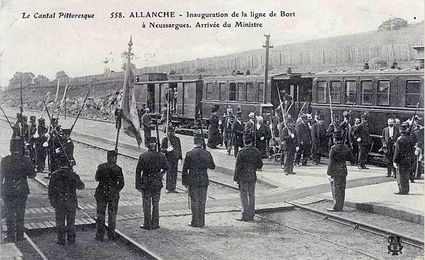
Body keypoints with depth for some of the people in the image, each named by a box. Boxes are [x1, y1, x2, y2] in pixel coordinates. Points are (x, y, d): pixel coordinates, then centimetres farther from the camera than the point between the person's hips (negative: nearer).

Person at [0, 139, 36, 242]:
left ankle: (10, 236, 14)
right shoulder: (25, 160, -7)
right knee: (20, 214, 13)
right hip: (22, 191, 1)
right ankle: (20, 236, 18)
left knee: (10, 214, 10)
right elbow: (32, 176, -5)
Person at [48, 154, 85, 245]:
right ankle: (71, 240, 17)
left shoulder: (55, 175, -8)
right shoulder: (73, 174, -9)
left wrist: (51, 200, 7)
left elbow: (51, 189, -3)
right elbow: (81, 186, 3)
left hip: (59, 202, 0)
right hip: (71, 202, 0)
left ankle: (61, 240, 13)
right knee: (71, 221, 12)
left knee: (60, 222, 10)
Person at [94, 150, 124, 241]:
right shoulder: (117, 169, -8)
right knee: (112, 215, 10)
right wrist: (116, 191, 8)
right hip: (113, 194, -1)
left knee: (100, 214, 9)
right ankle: (111, 235, 14)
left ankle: (100, 235, 10)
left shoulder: (101, 167, -4)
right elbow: (121, 183, -7)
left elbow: (96, 178, 9)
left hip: (101, 193, 1)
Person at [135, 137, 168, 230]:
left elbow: (138, 171, -8)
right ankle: (155, 224, 16)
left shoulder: (143, 156, -10)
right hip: (157, 183, 2)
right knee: (156, 204, 12)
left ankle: (147, 225, 11)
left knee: (147, 204, 7)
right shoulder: (161, 156, -5)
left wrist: (138, 185, -2)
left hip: (146, 183, -2)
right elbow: (166, 168, 8)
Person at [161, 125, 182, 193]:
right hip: (168, 158, -4)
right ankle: (168, 188, 3)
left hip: (175, 158, 4)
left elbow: (179, 149, 13)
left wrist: (180, 158, 8)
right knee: (169, 173, -6)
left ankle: (173, 188, 14)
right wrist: (167, 149, -24)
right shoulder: (165, 139, -3)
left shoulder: (177, 139, 8)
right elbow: (161, 149, -3)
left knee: (174, 174, 6)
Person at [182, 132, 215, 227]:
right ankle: (201, 222, 17)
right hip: (204, 181, 2)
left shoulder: (189, 154, -10)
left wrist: (184, 182, 2)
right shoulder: (207, 153, -4)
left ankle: (195, 222, 10)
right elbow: (212, 166, 7)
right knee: (202, 202, 11)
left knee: (194, 202, 6)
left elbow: (185, 169, -6)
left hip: (193, 182, -2)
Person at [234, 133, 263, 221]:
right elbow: (260, 165, 5)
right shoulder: (257, 152, -2)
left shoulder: (241, 153, -15)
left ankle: (245, 216, 4)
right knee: (252, 196, 13)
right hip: (253, 177, 5)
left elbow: (238, 167, -12)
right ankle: (251, 215, 20)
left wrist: (235, 178, -4)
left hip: (243, 177, -4)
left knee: (244, 197, 2)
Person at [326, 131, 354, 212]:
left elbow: (331, 161, -16)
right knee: (342, 189, 12)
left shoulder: (334, 148, -15)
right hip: (344, 170, 6)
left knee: (336, 189, 2)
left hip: (335, 171, -6)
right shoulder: (346, 148, 3)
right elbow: (351, 159, 8)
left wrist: (329, 173, -12)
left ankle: (336, 207, 6)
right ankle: (340, 207, 18)